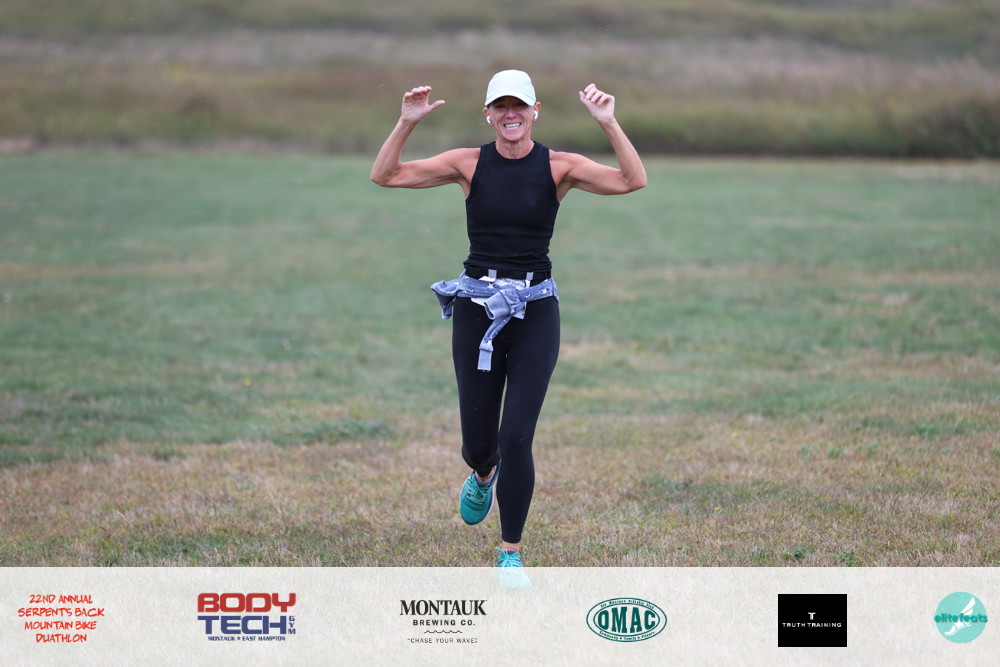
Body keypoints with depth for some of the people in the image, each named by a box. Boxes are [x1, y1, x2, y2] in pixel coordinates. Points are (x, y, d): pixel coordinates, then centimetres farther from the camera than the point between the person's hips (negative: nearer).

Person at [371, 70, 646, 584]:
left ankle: (511, 554, 6)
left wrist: (608, 123, -24)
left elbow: (633, 181, -16)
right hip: (476, 309, 1)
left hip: (534, 312, -1)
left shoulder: (559, 167, -3)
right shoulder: (470, 164, 0)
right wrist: (407, 122, -17)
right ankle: (483, 476, 47)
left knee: (516, 438, -10)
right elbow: (384, 176, -4)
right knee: (478, 441, 7)